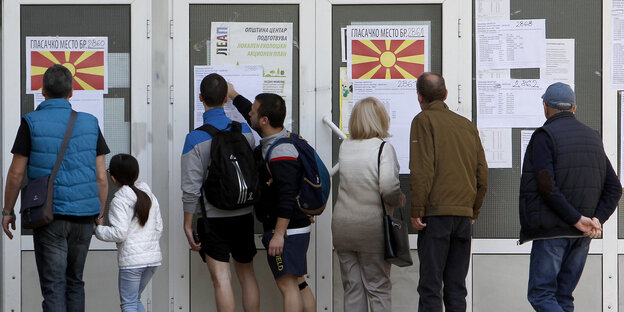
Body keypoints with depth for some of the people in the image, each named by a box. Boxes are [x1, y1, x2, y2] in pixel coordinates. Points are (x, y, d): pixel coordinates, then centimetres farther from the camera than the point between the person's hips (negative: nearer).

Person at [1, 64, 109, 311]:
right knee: (75, 282, 16)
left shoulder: (31, 123, -5)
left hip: (50, 216, -3)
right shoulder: (89, 124, 3)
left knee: (53, 286, -1)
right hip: (83, 216, 3)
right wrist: (100, 215, 13)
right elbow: (102, 178, 3)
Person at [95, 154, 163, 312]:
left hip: (131, 259, -7)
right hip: (153, 256, 7)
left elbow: (120, 233, -17)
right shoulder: (150, 196, 11)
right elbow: (159, 227, 13)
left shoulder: (119, 201, -11)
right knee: (135, 299, 20)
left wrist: (100, 228, -3)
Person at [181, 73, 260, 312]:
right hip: (244, 214, 4)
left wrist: (187, 224, -5)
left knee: (221, 279, -2)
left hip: (214, 218, -4)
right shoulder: (245, 131, 0)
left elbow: (191, 188, -12)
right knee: (247, 274, 16)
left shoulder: (195, 138, -13)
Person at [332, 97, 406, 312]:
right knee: (378, 288, 5)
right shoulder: (383, 148, -11)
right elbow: (389, 187, -21)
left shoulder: (344, 147, 4)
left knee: (352, 288, 10)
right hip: (372, 227, -4)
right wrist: (399, 200, -2)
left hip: (342, 226, 4)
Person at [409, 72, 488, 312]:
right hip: (464, 214, 6)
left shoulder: (424, 120, -2)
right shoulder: (468, 125, 15)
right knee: (456, 286, 9)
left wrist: (416, 211, -9)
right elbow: (482, 174, 13)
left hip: (436, 213, -5)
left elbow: (421, 169, -12)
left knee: (430, 285, -4)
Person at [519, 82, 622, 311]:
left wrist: (577, 219, -16)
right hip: (582, 234, 7)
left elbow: (547, 186, -20)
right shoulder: (593, 138, 14)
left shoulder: (544, 137, -8)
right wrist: (597, 219, -4)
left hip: (552, 230, -7)